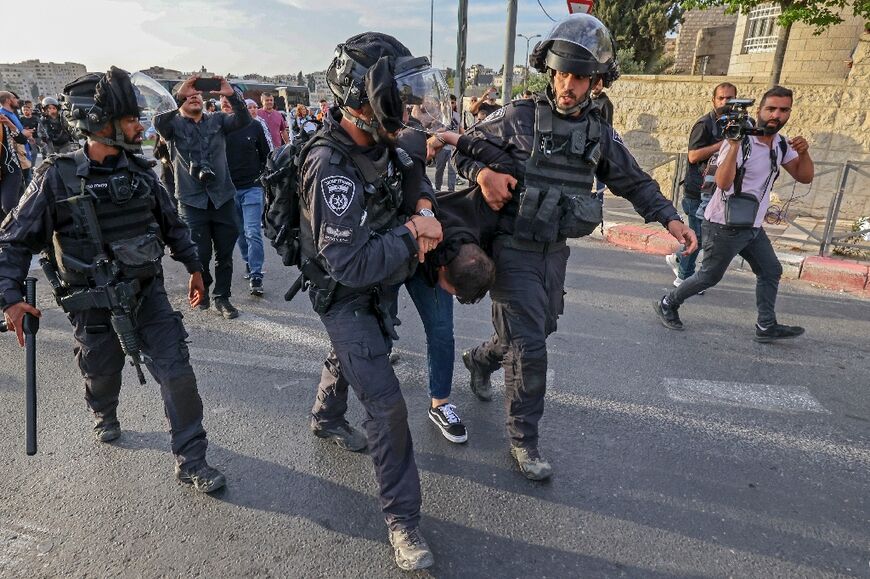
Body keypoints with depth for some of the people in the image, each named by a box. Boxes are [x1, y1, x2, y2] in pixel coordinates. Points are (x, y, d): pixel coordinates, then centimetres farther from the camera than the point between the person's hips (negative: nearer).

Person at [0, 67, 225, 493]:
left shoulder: (139, 170, -1)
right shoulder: (58, 178, -12)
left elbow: (171, 223, 12)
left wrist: (193, 267, 15)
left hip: (147, 293, 2)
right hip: (94, 304, -2)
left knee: (177, 373, -4)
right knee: (102, 376, 19)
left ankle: (190, 461, 8)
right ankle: (104, 417, 56)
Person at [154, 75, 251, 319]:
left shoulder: (217, 120, 7)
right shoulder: (175, 125, 2)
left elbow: (244, 120, -10)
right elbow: (159, 122, -20)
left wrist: (232, 95, -25)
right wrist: (178, 96, -27)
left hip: (223, 197, 2)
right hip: (192, 200, -2)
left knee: (225, 253, 7)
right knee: (201, 254, 6)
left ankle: (222, 297, 21)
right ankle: (202, 291, 30)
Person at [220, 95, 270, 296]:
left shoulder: (254, 126, 1)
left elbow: (266, 154, 10)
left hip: (252, 188, -2)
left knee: (253, 232, -8)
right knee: (240, 232, 12)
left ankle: (255, 275, -4)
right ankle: (249, 263, 30)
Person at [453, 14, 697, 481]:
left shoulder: (600, 133, 5)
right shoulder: (518, 117, -8)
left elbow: (633, 182, 14)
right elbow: (462, 147, -1)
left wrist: (669, 218, 2)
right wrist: (483, 172, -22)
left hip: (555, 251, 6)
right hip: (514, 249, -6)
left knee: (539, 330, 19)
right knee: (529, 346, -7)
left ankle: (479, 359, 49)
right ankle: (523, 440, 11)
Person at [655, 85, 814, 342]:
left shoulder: (781, 145, 6)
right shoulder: (741, 141, -20)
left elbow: (804, 177, 8)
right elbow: (723, 183, -33)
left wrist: (803, 152, -10)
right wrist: (734, 145, -38)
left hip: (752, 226, 8)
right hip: (724, 227, -8)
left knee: (771, 272, 11)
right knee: (709, 276, 3)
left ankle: (766, 327, 19)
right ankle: (668, 304, 21)